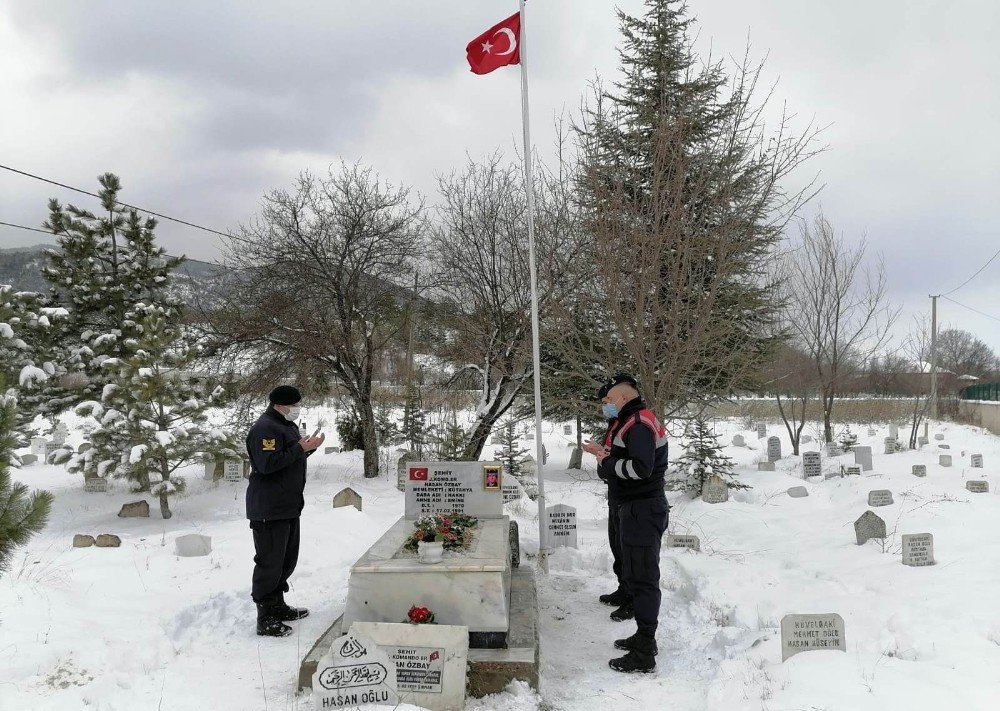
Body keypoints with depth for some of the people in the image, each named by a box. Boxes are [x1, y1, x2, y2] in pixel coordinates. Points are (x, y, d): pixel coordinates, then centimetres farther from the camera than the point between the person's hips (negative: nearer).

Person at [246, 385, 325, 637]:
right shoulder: (265, 428, -17)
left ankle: (278, 606, 32)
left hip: (289, 507, 11)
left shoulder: (287, 425, 15)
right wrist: (300, 448, -22)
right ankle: (266, 620, 3)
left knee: (287, 560, 19)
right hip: (269, 510, -11)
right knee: (269, 563, -5)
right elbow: (267, 464, -26)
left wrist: (309, 447, 5)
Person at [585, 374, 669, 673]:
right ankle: (644, 637, 32)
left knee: (642, 579, -7)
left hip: (642, 511, -11)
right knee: (635, 575, 19)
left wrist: (608, 463, -15)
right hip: (635, 509, 11)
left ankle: (644, 655, -2)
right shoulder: (631, 421, 18)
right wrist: (606, 456, 3)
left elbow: (641, 468, -28)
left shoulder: (639, 424, -17)